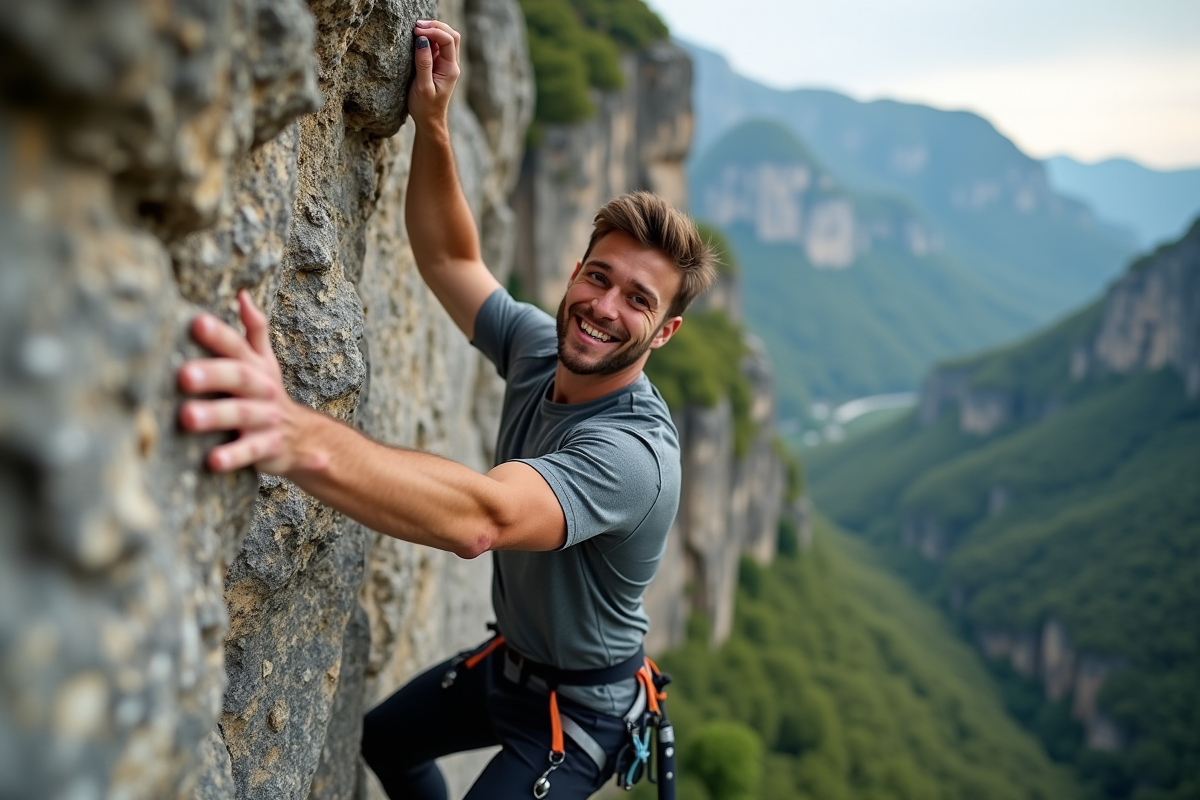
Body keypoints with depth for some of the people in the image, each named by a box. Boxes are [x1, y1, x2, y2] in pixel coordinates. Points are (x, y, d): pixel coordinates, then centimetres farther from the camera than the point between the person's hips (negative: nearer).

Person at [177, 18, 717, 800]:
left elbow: (481, 517, -54)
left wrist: (299, 437, -70)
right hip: (508, 660, 8)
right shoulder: (539, 346, -12)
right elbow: (448, 257, -2)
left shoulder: (634, 450, -36)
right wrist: (433, 123, -18)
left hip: (578, 708, -8)